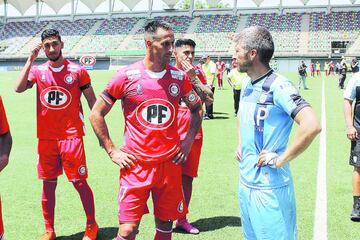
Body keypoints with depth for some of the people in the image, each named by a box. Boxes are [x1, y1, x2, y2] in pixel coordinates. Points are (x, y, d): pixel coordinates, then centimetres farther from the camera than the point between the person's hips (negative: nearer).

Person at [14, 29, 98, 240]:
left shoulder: (77, 71, -1)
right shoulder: (37, 71, 6)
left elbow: (92, 101, 3)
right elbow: (19, 88, -11)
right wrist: (31, 59, -11)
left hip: (72, 136, -3)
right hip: (46, 138, 3)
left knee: (80, 182, 1)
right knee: (48, 184, 10)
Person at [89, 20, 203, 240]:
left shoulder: (179, 77, 3)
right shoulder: (127, 76, -6)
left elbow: (197, 109, 19)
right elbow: (96, 114, 1)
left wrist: (188, 142, 7)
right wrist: (112, 151, -3)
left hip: (170, 163, 3)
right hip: (135, 164, -3)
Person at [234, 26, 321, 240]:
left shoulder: (278, 86, -18)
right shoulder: (247, 86, 8)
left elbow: (312, 126, -31)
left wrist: (281, 159, -23)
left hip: (269, 187, -8)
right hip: (246, 182, 8)